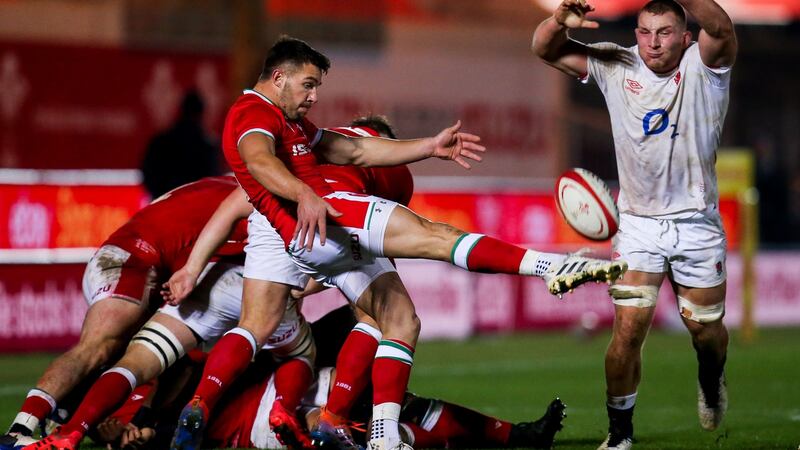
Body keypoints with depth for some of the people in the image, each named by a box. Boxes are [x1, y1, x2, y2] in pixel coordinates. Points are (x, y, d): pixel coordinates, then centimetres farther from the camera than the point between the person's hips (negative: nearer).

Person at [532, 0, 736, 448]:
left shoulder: (703, 66, -11)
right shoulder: (616, 67, -4)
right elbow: (544, 49, -4)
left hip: (698, 223, -1)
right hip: (638, 223, 1)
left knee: (707, 331, 11)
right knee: (628, 331, -9)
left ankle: (712, 380, 46)